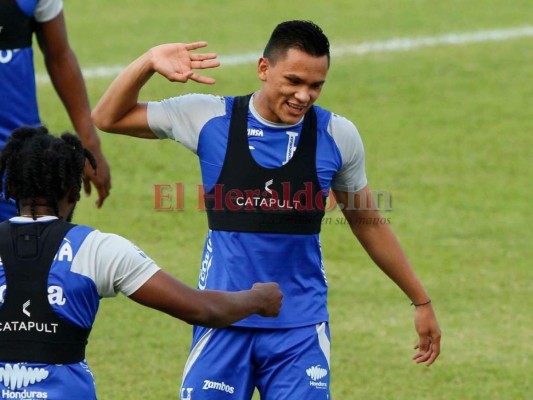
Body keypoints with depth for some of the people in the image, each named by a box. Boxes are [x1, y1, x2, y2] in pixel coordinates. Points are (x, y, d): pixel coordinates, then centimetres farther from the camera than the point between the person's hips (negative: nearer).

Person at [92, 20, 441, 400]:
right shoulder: (211, 118, -3)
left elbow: (369, 224, 14)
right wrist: (149, 63, -12)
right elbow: (107, 118, 4)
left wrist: (421, 301, 18)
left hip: (302, 326, 0)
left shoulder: (337, 136, 0)